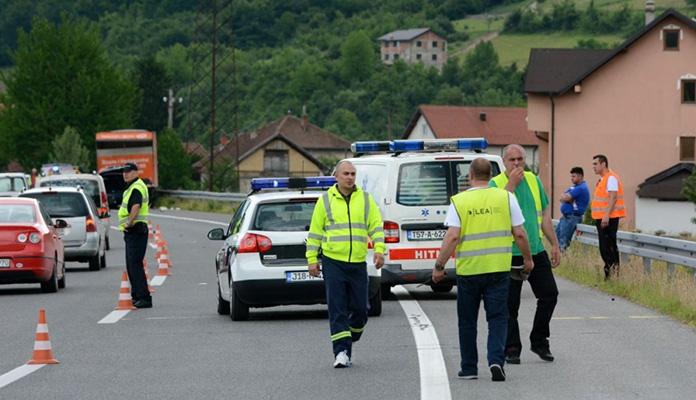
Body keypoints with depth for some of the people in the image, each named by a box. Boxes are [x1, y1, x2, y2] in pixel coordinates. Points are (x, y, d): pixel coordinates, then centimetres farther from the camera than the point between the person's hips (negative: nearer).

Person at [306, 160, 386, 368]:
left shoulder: (366, 200, 9)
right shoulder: (325, 201, 4)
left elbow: (376, 227, 6)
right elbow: (315, 232, 7)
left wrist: (379, 249, -9)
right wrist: (312, 259, 2)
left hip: (358, 263, 2)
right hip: (333, 262, -2)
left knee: (360, 308, 4)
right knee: (337, 309, -7)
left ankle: (350, 340, 28)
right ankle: (341, 351, -8)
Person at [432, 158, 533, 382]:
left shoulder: (459, 201, -3)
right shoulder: (506, 198, 1)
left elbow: (452, 237, -11)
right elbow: (519, 234, 1)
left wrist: (439, 266, -4)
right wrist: (527, 258, 16)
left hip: (468, 270, -1)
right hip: (499, 269, 1)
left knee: (467, 321, 12)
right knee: (497, 317, 6)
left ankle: (469, 368, 16)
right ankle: (496, 359, -13)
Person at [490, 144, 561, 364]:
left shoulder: (533, 180, 9)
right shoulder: (496, 183, -5)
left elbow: (544, 214, 16)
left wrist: (555, 244, 13)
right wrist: (512, 184, -21)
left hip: (536, 250, 5)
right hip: (510, 253, -4)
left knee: (549, 293, 3)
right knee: (510, 304, 0)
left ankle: (539, 341, 18)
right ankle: (512, 349, 10)